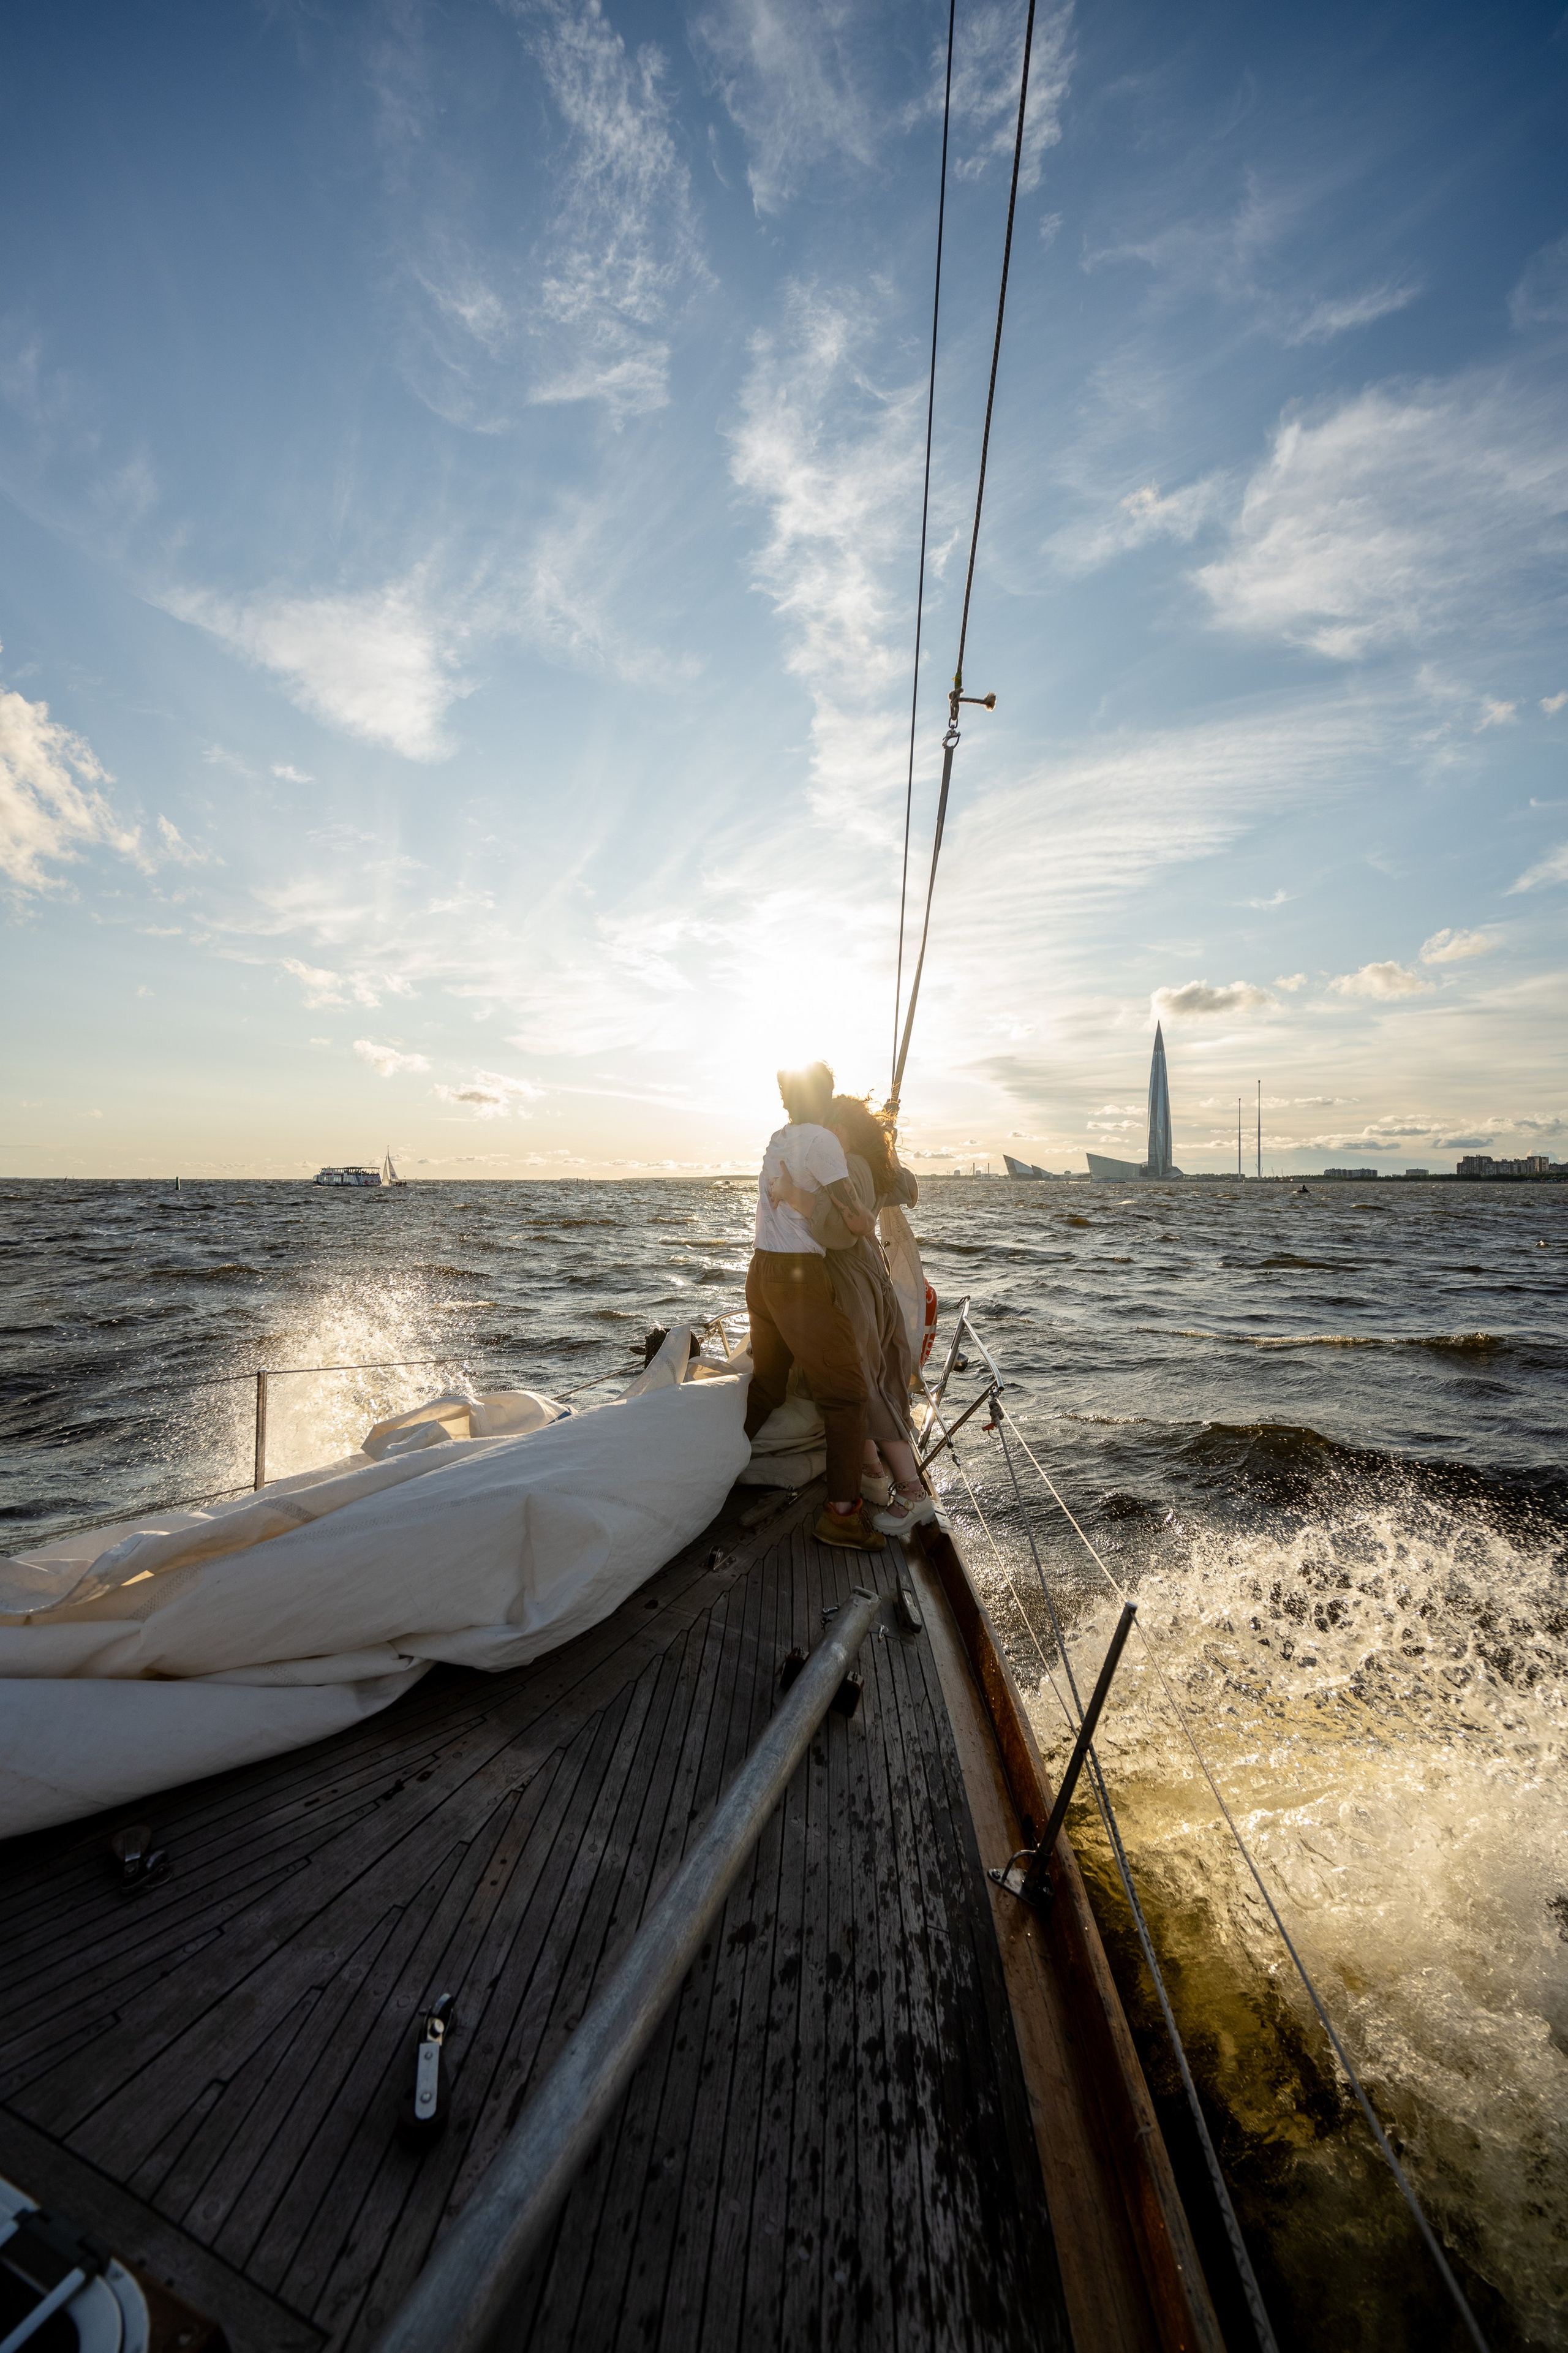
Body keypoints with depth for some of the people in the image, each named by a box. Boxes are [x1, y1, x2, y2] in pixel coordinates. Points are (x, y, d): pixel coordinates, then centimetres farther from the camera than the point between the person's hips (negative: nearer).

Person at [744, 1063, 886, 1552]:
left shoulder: (776, 1139, 12)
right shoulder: (821, 1140, -12)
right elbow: (855, 1222, -15)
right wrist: (870, 1221, 8)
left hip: (760, 1273, 8)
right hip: (801, 1278, -8)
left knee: (764, 1388, 21)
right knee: (845, 1396, 1)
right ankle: (841, 1513, 2)